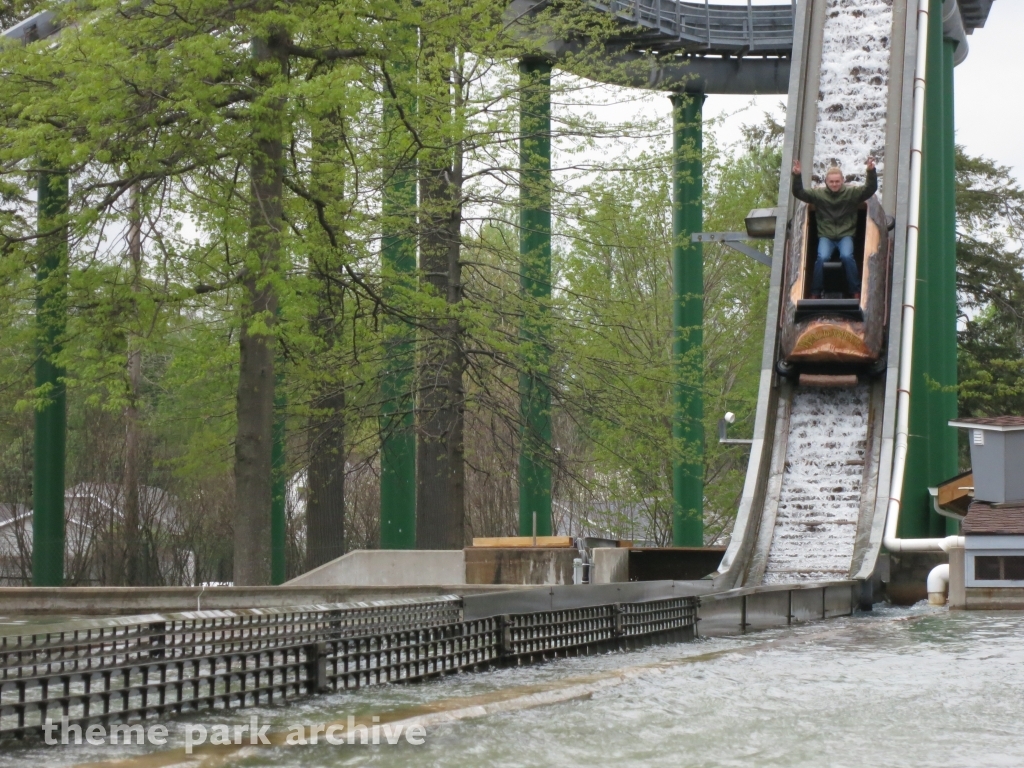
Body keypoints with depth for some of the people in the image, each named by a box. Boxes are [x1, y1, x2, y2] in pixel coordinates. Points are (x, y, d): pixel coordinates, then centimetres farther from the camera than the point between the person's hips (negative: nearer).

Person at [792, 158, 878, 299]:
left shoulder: (852, 193, 5)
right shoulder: (818, 194, 6)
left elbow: (870, 189, -4)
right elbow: (799, 193, 2)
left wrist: (871, 171, -20)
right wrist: (797, 176, -14)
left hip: (846, 235, 0)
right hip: (825, 236, 1)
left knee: (847, 256, -28)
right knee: (822, 258, -26)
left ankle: (856, 291, -17)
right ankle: (815, 293, -15)